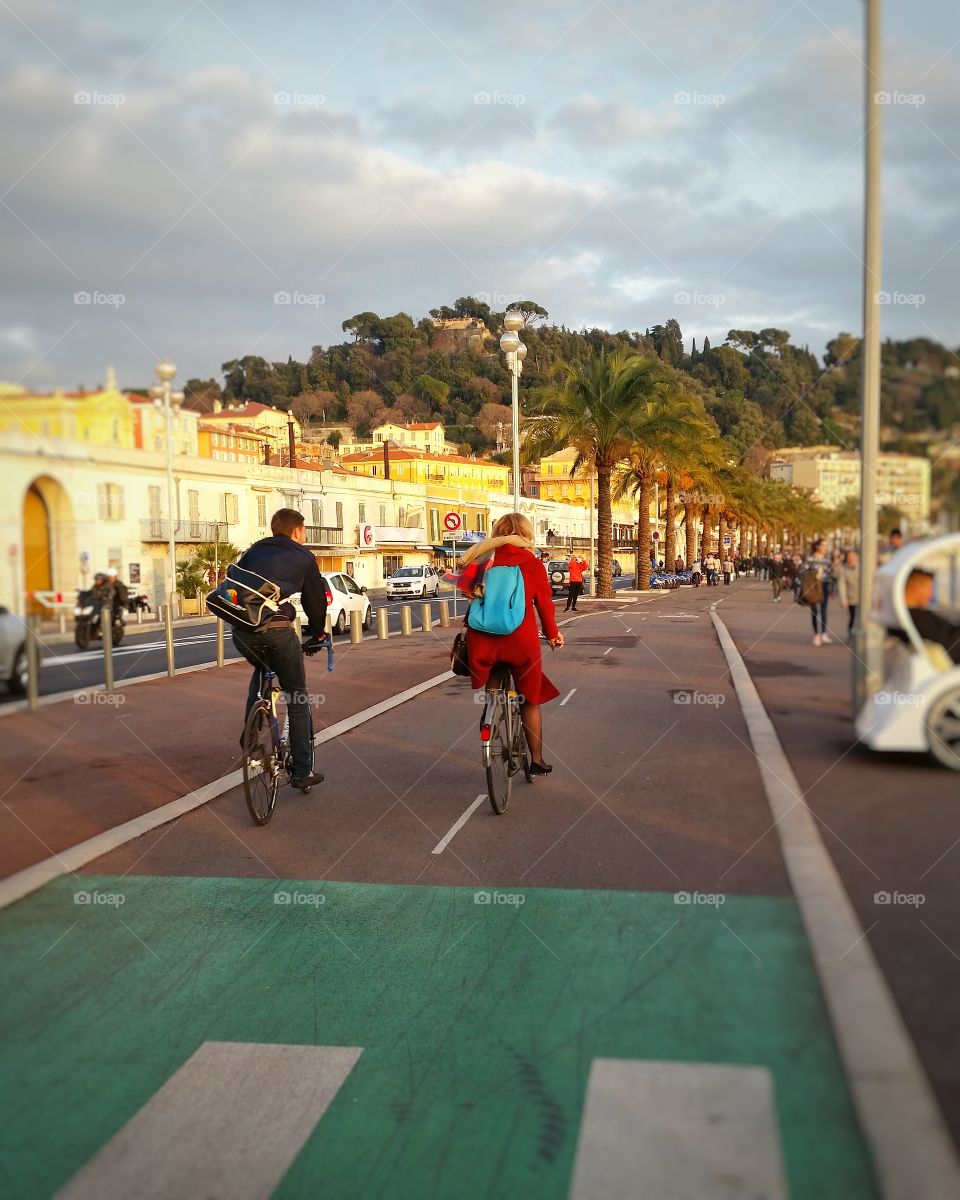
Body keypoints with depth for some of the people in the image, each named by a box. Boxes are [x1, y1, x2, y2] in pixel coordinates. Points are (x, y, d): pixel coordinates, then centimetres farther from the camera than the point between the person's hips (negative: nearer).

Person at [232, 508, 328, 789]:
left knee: (261, 670, 36)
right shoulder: (303, 558, 15)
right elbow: (315, 600, 19)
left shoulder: (252, 552, 25)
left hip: (242, 630, 4)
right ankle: (302, 771, 13)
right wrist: (318, 635, 34)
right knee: (297, 698, 11)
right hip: (277, 629, -4)